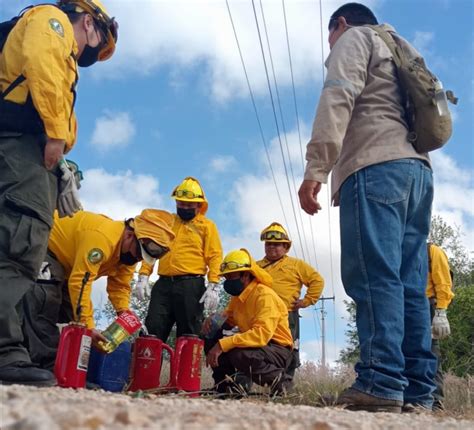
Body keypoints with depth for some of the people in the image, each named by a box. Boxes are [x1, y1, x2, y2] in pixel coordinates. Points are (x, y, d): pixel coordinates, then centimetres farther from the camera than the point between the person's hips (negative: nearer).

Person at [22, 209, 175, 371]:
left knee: (71, 312, 6)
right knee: (47, 303, -21)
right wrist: (88, 326, -39)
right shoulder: (102, 237, -38)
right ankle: (46, 365, -19)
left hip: (64, 261, 10)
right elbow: (80, 282, -40)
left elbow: (119, 287, -3)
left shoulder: (129, 252, -6)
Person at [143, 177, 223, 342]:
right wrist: (144, 275, 1)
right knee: (152, 331, -2)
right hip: (163, 284, 3)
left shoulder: (207, 225, 8)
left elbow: (215, 257, -1)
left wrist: (213, 286, -12)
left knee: (188, 335, 1)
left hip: (191, 285, -3)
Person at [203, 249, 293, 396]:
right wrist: (213, 318, -5)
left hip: (278, 350, -8)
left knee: (239, 355, -36)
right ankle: (227, 384, 1)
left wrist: (223, 345, -36)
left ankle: (279, 379, -12)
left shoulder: (264, 295, -21)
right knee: (211, 337, -4)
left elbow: (262, 334, -33)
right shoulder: (237, 295, 6)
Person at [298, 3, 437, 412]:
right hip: (418, 168, 8)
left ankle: (382, 383, -22)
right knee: (410, 283, 0)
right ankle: (419, 389, -3)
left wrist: (316, 169, -16)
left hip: (376, 166, -8)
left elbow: (338, 99, -7)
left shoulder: (354, 38, 13)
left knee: (374, 275, -16)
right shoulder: (403, 51, 36)